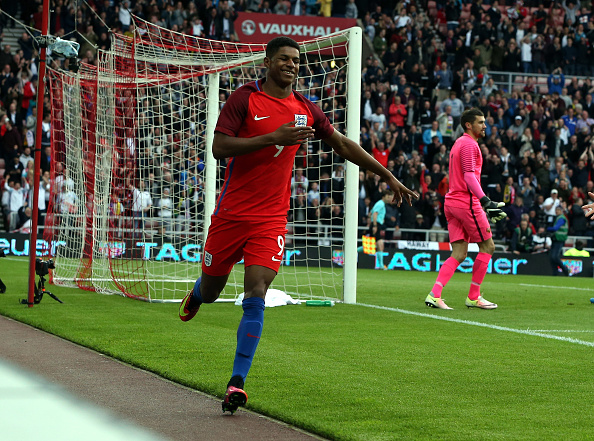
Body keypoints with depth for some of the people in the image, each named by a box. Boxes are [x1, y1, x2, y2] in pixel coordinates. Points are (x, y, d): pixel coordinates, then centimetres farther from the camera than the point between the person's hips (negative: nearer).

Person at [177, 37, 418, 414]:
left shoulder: (306, 110, 6)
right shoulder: (245, 98, -6)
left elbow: (343, 144, 18)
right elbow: (219, 147, -15)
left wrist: (389, 177, 18)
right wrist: (274, 137, -23)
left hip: (271, 219, 2)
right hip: (232, 213, -1)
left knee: (256, 295, -13)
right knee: (211, 292, 10)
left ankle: (237, 383, -12)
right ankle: (196, 294, 50)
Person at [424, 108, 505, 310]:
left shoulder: (460, 143, 22)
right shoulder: (469, 144, -9)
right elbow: (469, 176, -19)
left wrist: (483, 205, 28)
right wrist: (485, 201, -27)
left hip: (452, 202, 9)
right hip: (466, 202, -9)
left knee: (459, 254, 4)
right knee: (487, 246, 2)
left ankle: (434, 295, -9)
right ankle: (473, 297, 5)